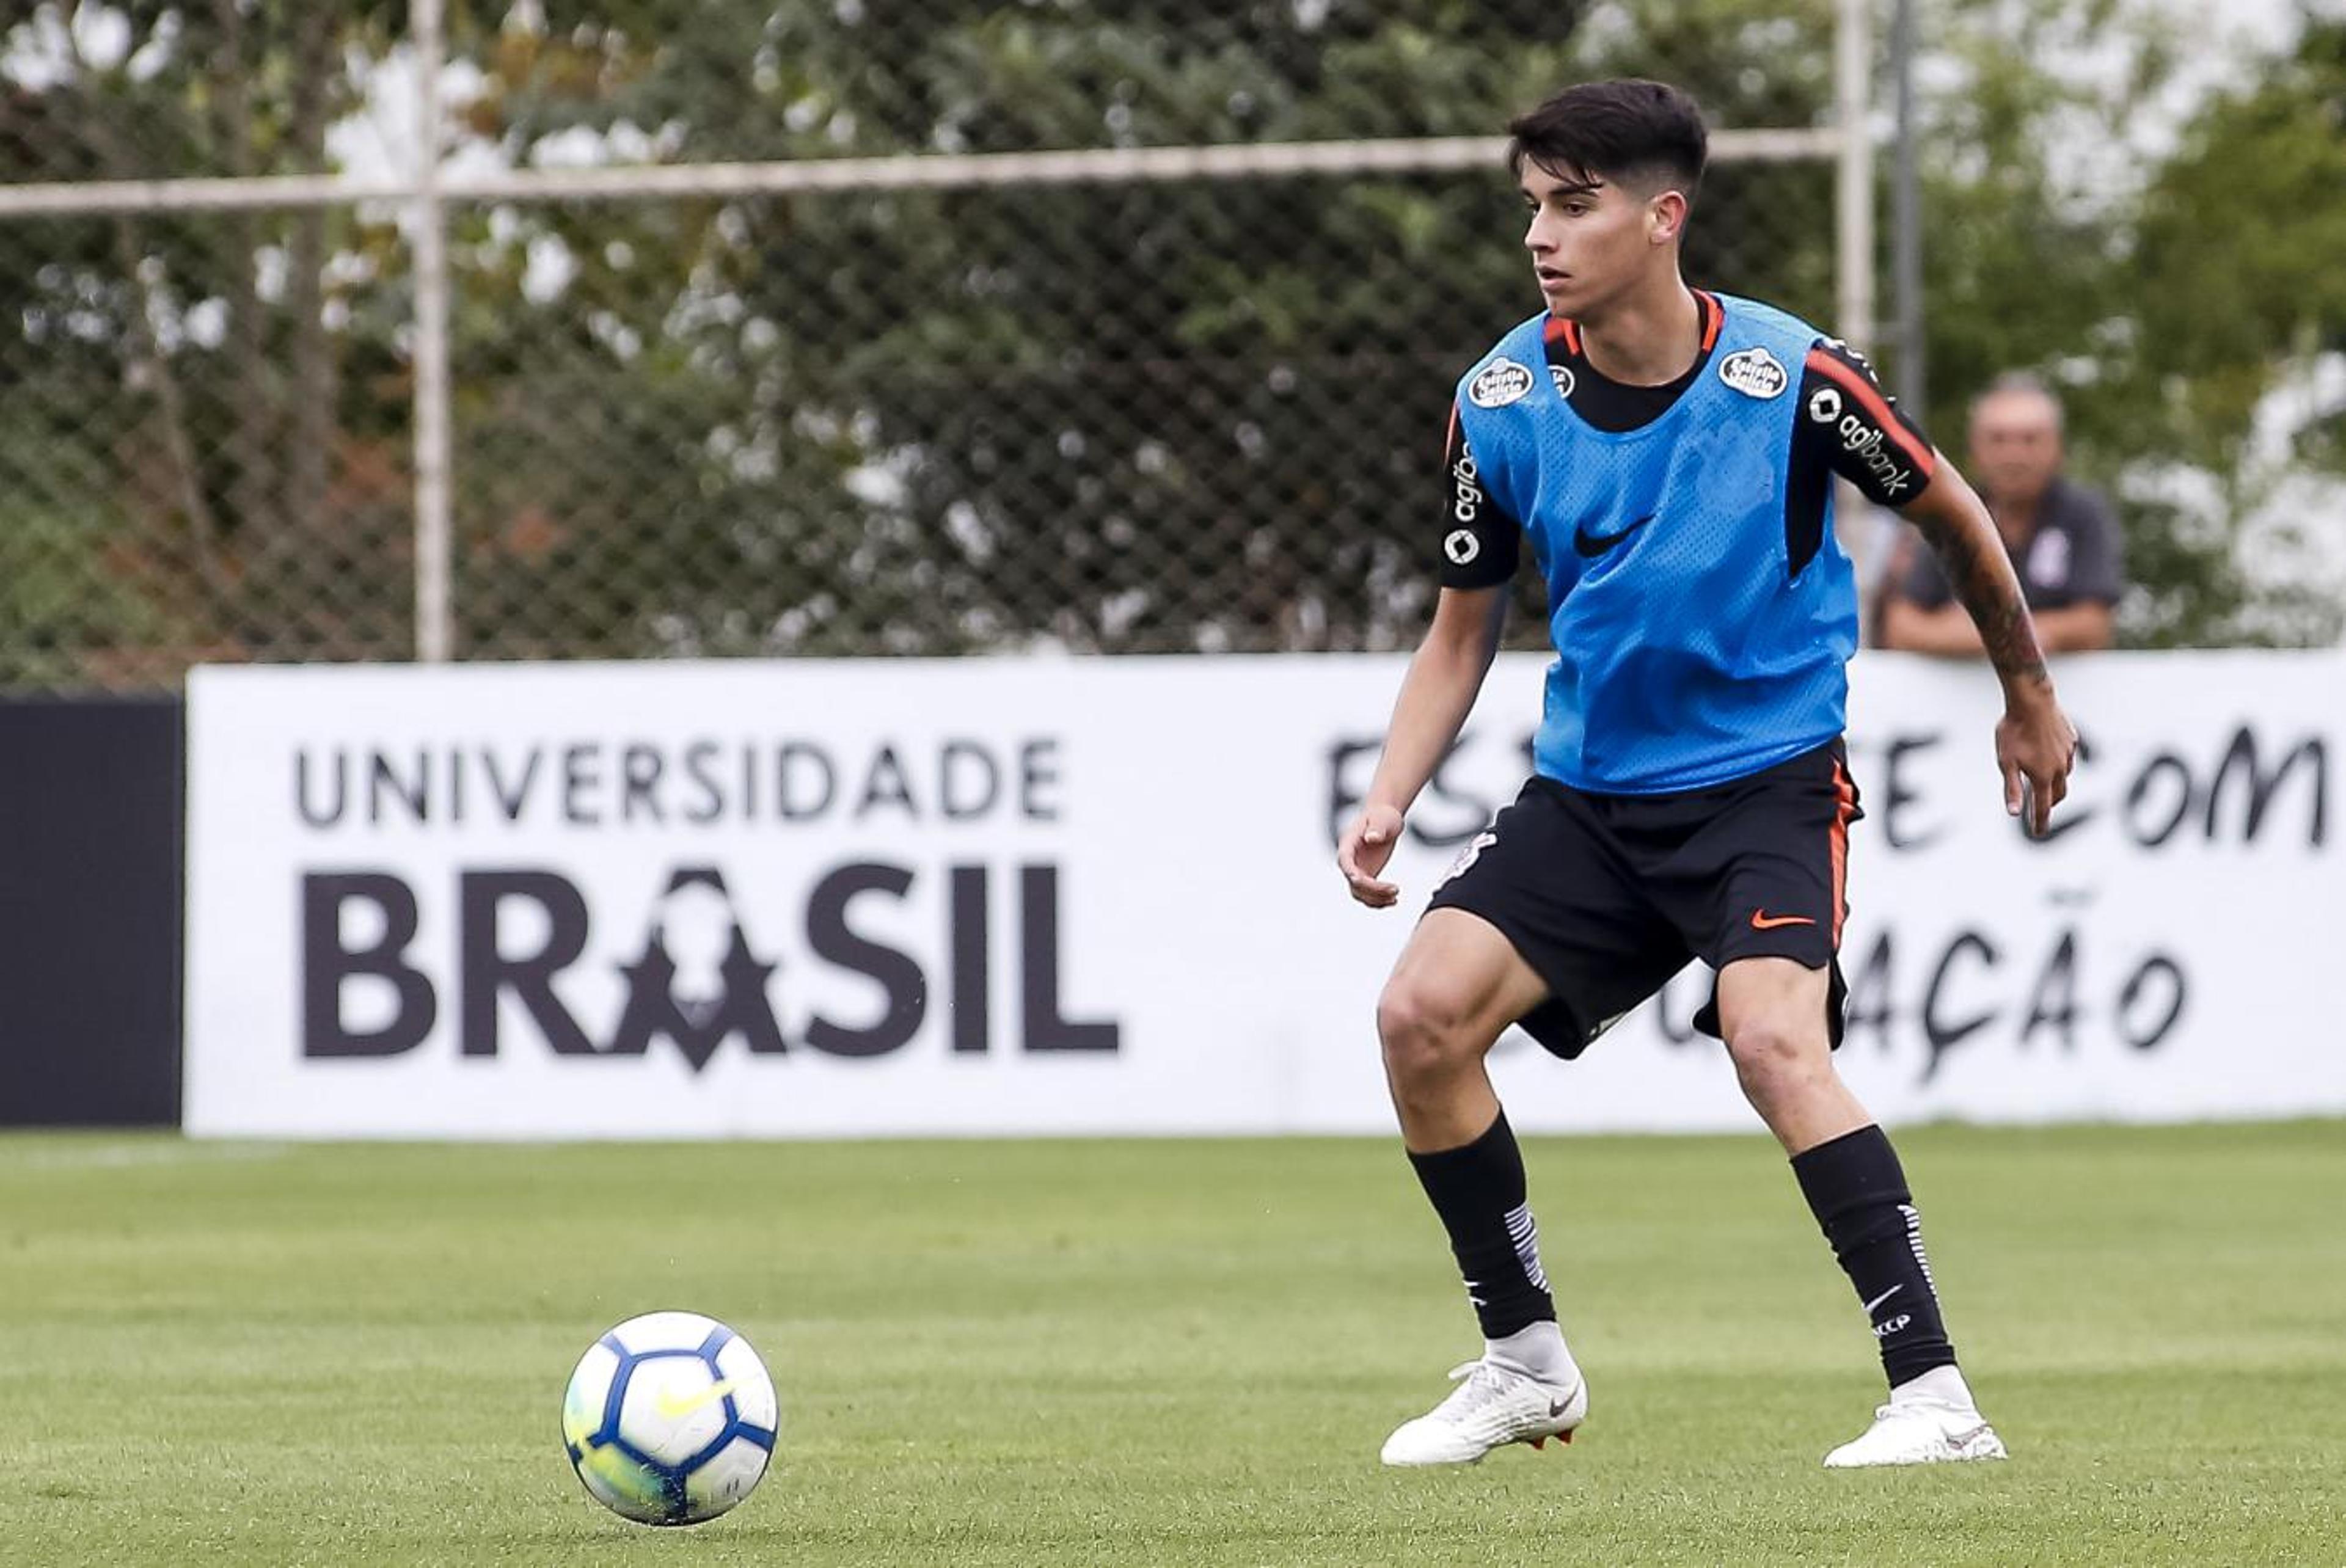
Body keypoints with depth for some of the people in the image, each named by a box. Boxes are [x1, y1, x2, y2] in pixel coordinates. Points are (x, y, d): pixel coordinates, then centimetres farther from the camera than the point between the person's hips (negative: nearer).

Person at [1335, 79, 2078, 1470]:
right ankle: (1526, 1362, 7)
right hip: (1590, 792, 4)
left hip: (1770, 775, -4)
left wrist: (2030, 698, 16)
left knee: (1771, 1035, -28)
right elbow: (1465, 630, 8)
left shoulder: (1792, 379, -15)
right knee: (1422, 1013, -12)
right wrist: (1388, 803, -6)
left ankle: (1935, 1394, -26)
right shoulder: (1504, 401, -5)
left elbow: (1951, 514, 5)